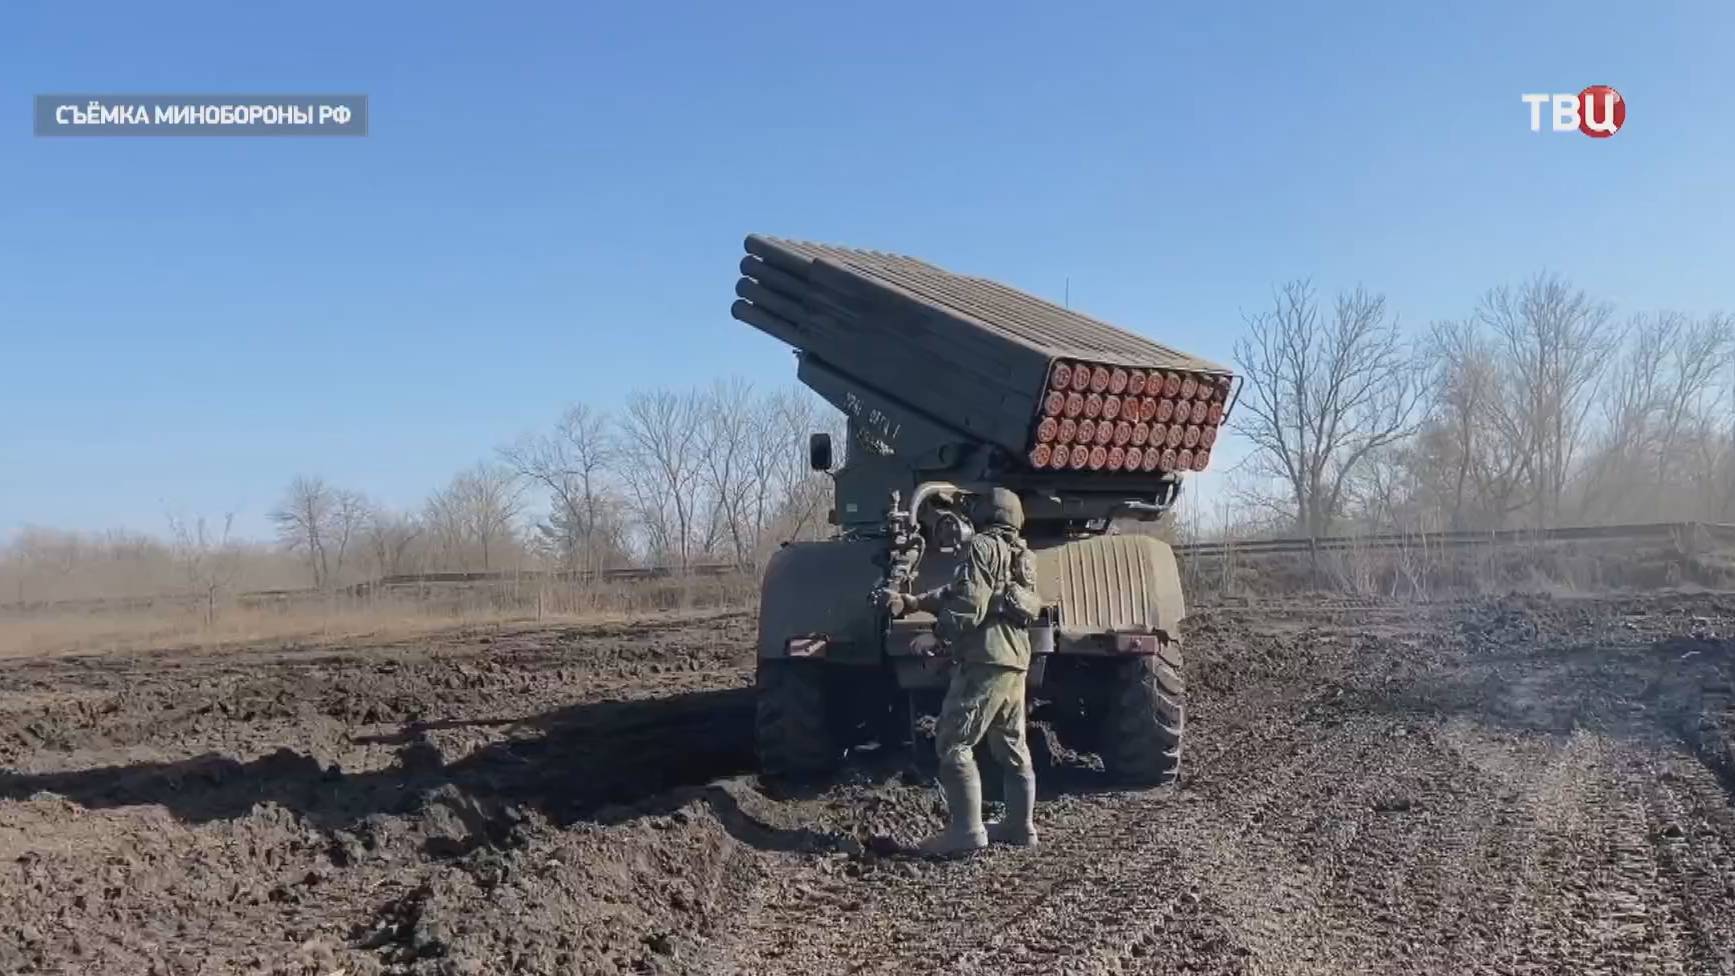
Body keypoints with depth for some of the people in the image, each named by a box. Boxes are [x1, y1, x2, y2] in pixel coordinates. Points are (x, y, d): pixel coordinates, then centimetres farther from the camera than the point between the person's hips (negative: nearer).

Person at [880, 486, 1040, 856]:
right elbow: (958, 592, 23)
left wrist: (936, 636, -7)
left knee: (953, 744, -8)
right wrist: (913, 601, 19)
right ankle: (1020, 826, 19)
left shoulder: (984, 546, -6)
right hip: (1016, 663, 10)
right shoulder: (1022, 556, 22)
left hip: (984, 661, -10)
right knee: (1012, 748, 15)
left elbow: (969, 605, -17)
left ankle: (966, 830, -12)